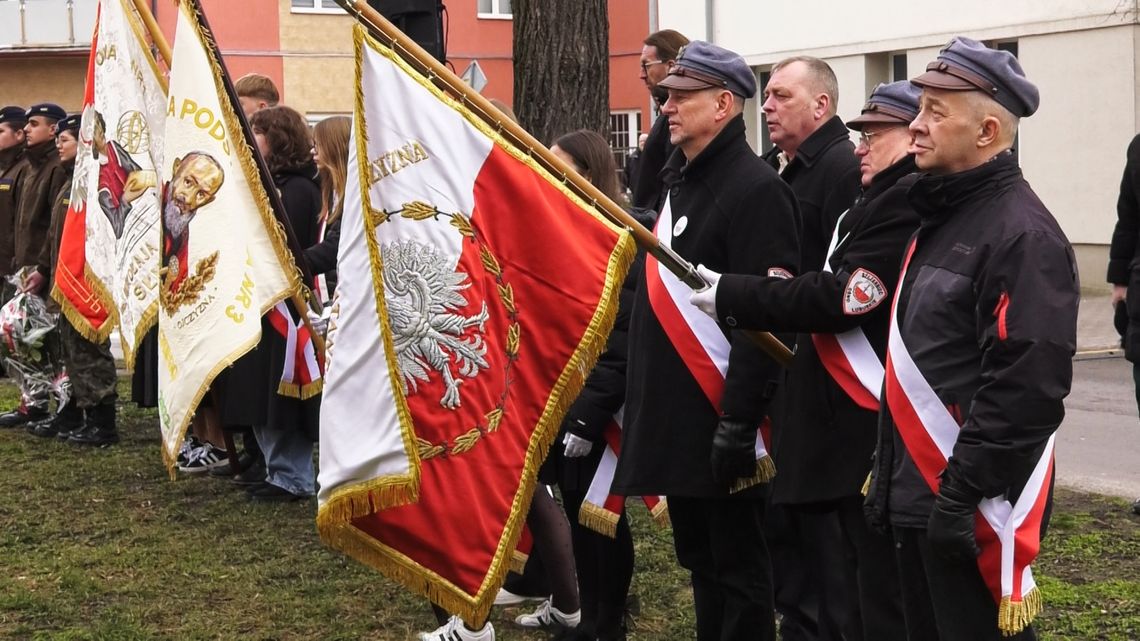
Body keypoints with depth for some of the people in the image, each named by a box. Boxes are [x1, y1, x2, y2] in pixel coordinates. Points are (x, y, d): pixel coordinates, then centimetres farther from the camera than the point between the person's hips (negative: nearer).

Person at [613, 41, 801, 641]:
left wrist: (739, 422, -24)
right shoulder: (678, 181, 15)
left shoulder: (756, 189, -15)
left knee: (738, 569, 1)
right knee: (700, 561, 17)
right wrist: (640, 398, 20)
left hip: (720, 422, -9)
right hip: (674, 417, 9)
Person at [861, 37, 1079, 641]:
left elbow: (1027, 389, -24)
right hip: (916, 496, 9)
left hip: (972, 509, -9)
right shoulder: (939, 220, 14)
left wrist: (962, 495, -23)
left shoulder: (1022, 234, -16)